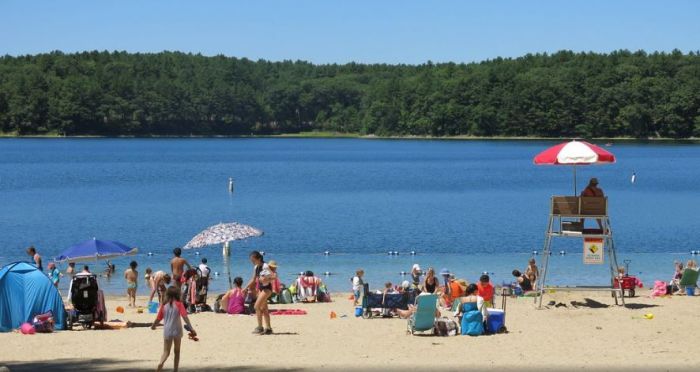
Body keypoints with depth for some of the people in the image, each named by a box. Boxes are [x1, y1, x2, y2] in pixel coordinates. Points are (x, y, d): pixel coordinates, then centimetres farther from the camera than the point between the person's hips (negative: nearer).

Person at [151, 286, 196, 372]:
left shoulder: (164, 305, 0)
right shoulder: (179, 304, -7)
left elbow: (158, 318, 5)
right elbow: (185, 317, -16)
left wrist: (153, 326, 24)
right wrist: (191, 329, -18)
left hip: (167, 332, 1)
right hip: (177, 331, -1)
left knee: (166, 352, 4)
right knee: (177, 352, 15)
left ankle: (161, 363, -26)